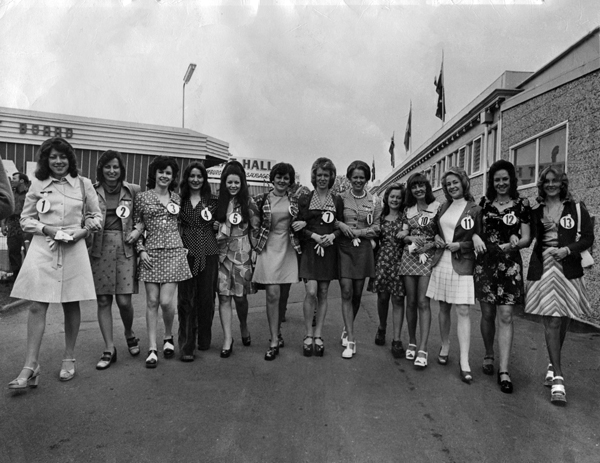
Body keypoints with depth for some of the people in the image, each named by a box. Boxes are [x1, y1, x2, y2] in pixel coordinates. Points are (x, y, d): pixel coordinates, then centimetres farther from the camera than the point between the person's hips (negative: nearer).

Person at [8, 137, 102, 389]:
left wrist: (83, 230, -9)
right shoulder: (37, 184, 6)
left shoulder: (84, 184, 5)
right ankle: (31, 366, 1)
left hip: (74, 250, 0)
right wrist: (47, 229, -10)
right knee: (37, 305, -4)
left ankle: (69, 358, 23)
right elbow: (26, 219, 8)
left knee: (71, 304, 8)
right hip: (42, 249, 0)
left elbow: (96, 216, 9)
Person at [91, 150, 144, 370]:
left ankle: (129, 334, 28)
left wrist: (138, 229, -5)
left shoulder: (133, 190, 6)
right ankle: (109, 349, 15)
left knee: (124, 300, -3)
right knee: (103, 300, 3)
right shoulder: (92, 191, 5)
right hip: (99, 249, 1)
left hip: (125, 248, -1)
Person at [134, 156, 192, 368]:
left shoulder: (176, 198, 11)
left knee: (166, 301, -6)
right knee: (152, 301, 0)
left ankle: (168, 337, 22)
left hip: (174, 252, 1)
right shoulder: (142, 197, 4)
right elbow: (136, 226, 5)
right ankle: (152, 348, 10)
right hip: (151, 253, -1)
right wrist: (141, 250, -4)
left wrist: (185, 246, 8)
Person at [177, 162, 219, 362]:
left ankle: (204, 339, 24)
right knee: (185, 298, -3)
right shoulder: (179, 200, 7)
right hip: (186, 253, -1)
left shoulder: (212, 200, 8)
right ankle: (186, 346, 4)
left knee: (206, 297, 6)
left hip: (208, 253, 1)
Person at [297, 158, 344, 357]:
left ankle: (318, 335, 16)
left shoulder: (337, 201, 9)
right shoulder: (304, 199, 4)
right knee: (311, 291, -12)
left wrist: (332, 236, -11)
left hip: (329, 250, 2)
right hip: (309, 249, -2)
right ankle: (308, 335, 3)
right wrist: (314, 235, -14)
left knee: (323, 293, 6)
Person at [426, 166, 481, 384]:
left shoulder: (474, 209, -3)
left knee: (463, 311, -8)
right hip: (441, 262, 5)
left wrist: (460, 245, -14)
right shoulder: (443, 207, 12)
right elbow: (434, 228, 23)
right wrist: (436, 238, 2)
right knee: (443, 308, 12)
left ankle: (464, 362, -7)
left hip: (462, 265, -5)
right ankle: (444, 347, 27)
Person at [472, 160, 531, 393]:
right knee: (487, 314, 8)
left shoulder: (522, 205, 3)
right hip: (485, 262, 2)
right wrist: (475, 236, -12)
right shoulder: (483, 203, 8)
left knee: (505, 316, -6)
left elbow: (527, 239, 2)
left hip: (510, 264, -1)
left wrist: (515, 242, -19)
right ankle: (488, 355, 30)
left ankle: (504, 370, -2)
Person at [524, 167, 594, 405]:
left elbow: (588, 237, 3)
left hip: (568, 268, 1)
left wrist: (568, 249, -12)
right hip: (542, 268, 0)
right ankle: (558, 378, -3)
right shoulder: (535, 211, 8)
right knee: (551, 321, -5)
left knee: (563, 319, 10)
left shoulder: (576, 208, 5)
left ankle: (553, 364, 32)